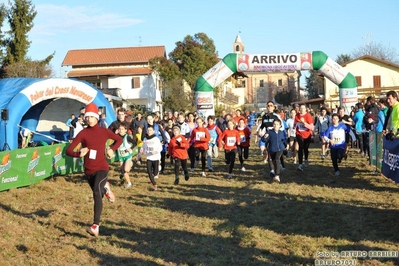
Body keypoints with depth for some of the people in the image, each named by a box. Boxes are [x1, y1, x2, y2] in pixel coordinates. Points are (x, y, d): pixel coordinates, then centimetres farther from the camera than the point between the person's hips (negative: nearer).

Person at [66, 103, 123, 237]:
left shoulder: (104, 131, -4)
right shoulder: (83, 133, -6)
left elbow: (119, 140, 14)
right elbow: (68, 150, -10)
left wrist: (112, 149, -5)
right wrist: (79, 154, -31)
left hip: (102, 168, -3)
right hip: (88, 170, 3)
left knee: (97, 192, -27)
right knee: (98, 195, 19)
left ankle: (96, 226, -30)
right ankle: (105, 188, 58)